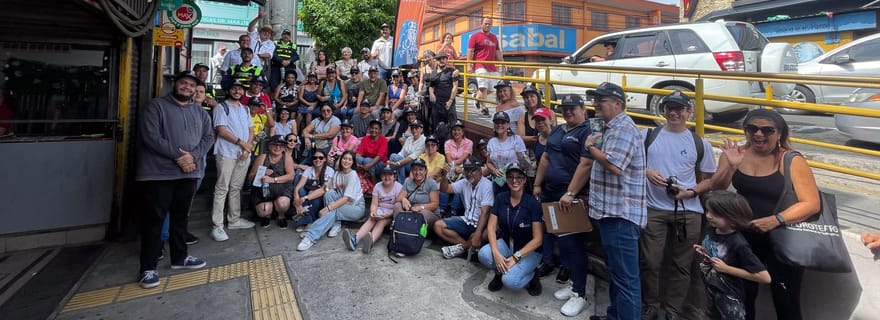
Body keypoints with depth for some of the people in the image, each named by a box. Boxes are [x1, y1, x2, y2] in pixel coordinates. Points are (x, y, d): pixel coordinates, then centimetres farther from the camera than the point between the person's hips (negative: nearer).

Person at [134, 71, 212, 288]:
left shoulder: (200, 112, 14)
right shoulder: (157, 106, -2)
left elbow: (208, 137, 7)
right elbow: (150, 136, -13)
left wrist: (193, 156, -11)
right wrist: (177, 156, -16)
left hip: (188, 174, 5)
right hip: (158, 173, -5)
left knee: (180, 218, 15)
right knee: (153, 220, 1)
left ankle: (180, 257, 28)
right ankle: (148, 267, 9)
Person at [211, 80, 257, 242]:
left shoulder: (245, 109, 19)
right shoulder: (222, 107, 0)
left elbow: (251, 130, 14)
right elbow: (221, 131, -10)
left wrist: (248, 147, -2)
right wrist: (241, 142, -12)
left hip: (244, 154, 6)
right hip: (226, 153, -6)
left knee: (236, 188, 12)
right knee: (222, 189, -6)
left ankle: (234, 219, 20)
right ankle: (217, 226, -4)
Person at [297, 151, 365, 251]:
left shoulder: (353, 175, -15)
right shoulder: (338, 173, 6)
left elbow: (346, 198, -24)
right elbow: (332, 190, -6)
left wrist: (328, 208, -32)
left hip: (356, 207, -6)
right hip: (342, 203, 6)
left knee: (333, 211, -33)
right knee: (329, 193, -21)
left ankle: (311, 237, -37)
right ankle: (336, 224, -17)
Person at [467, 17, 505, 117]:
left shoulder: (494, 37, 18)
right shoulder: (475, 36, 1)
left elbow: (498, 52, 22)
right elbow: (470, 52, -4)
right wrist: (469, 65, -13)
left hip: (492, 67, 7)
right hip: (480, 66, -6)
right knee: (483, 88, -11)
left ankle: (477, 96, 28)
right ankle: (484, 108, -1)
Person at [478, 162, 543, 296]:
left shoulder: (533, 204, -17)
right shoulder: (501, 198, -4)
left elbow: (537, 239, -16)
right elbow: (491, 226, -7)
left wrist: (515, 257, -21)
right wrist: (496, 253, -22)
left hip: (529, 250, -4)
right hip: (506, 243, 4)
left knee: (510, 280, -28)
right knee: (483, 254, -27)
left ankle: (531, 276, 6)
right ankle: (500, 272, 6)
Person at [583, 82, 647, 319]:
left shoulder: (623, 128, -16)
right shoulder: (613, 128, 18)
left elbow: (614, 165, -27)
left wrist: (591, 147, -13)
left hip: (621, 214, -11)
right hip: (612, 211, 11)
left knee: (626, 277, -3)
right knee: (616, 272, 22)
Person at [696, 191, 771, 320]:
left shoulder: (738, 243, -29)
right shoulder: (712, 230, -8)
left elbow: (765, 277, -27)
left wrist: (726, 268, -27)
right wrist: (704, 253, -7)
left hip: (730, 296, -7)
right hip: (711, 288, 7)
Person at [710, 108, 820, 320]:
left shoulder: (791, 161, -15)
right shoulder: (736, 153, -4)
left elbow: (811, 203, -16)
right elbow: (717, 189, -8)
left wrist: (776, 220, -30)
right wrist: (731, 166, -24)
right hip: (744, 237, 3)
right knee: (742, 297, 19)